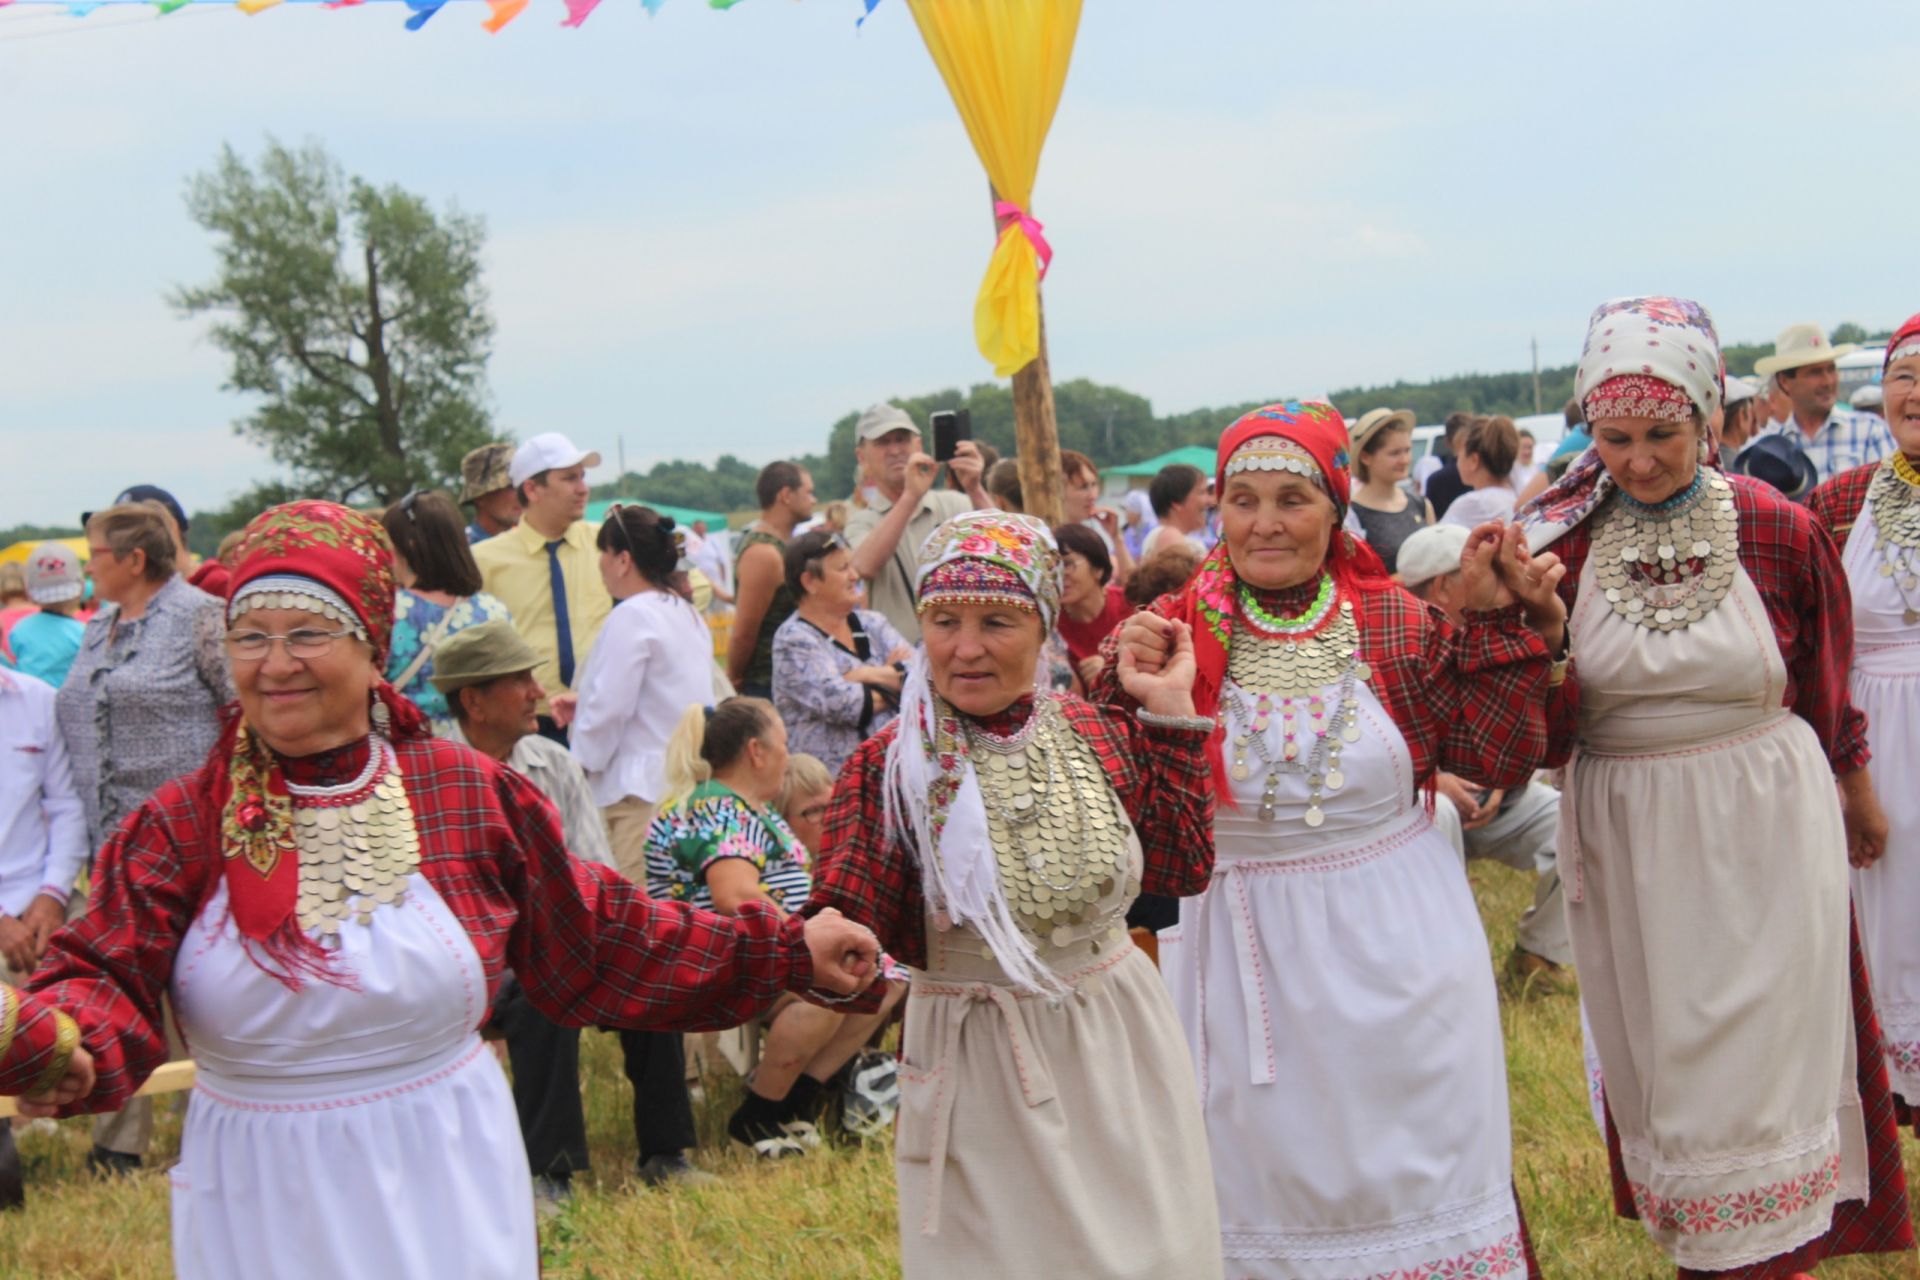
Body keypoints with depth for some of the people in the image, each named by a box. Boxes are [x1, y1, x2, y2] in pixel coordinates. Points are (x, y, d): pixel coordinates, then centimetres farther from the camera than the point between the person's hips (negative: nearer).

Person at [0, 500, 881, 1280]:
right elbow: (105, 984, -13)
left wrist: (785, 953, 4)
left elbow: (598, 948, 4)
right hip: (260, 1205, 0)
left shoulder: (474, 796, -2)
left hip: (443, 1191, 0)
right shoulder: (179, 827, -5)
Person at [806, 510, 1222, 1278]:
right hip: (974, 1064, -3)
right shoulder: (887, 768, -11)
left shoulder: (1101, 737, 0)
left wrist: (1170, 714, 0)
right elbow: (845, 925, -17)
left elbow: (1183, 869, 1)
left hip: (1118, 1047, 3)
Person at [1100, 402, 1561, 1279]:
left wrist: (1495, 623, -7)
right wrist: (1128, 687, -19)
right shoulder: (1177, 631, -6)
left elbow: (1498, 760, -2)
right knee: (1263, 1169, 14)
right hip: (1244, 952, 0)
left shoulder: (1398, 624, -4)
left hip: (1393, 947, 0)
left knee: (1411, 1166, 14)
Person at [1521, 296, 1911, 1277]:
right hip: (1624, 836, 2)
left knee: (1756, 1064, 2)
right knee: (1655, 1057, 14)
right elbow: (1543, 727, -8)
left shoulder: (1779, 531, -9)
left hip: (1760, 828, -2)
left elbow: (1827, 686, 7)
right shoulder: (1563, 541, -6)